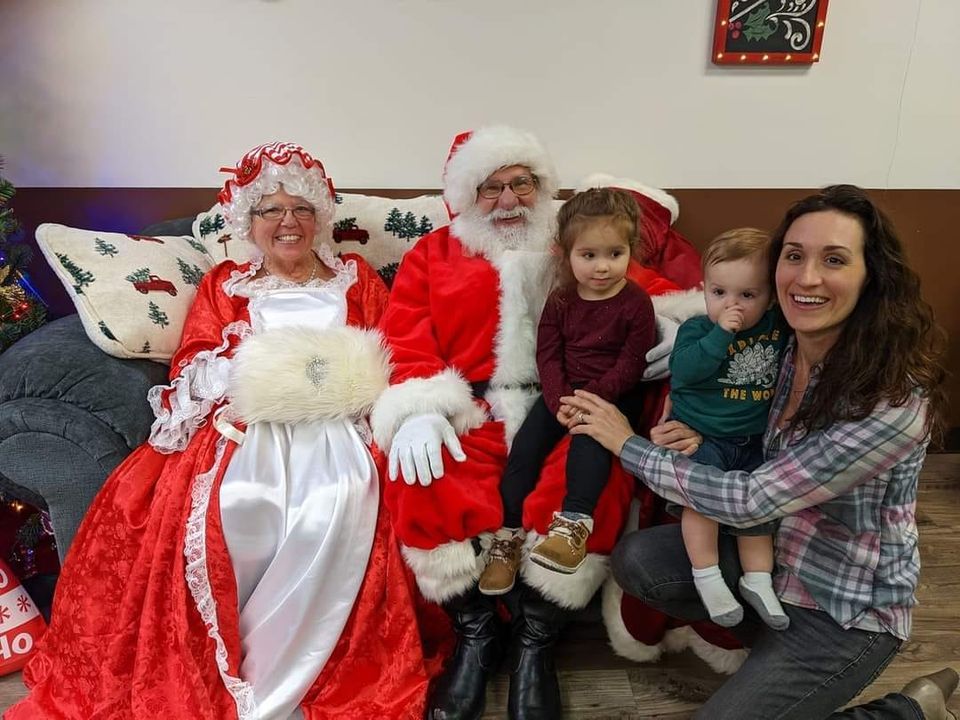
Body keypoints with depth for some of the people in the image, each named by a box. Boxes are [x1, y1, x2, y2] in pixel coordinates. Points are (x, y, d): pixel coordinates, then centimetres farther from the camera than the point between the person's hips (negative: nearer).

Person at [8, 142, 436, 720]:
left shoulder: (358, 278, 19)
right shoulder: (222, 285, 20)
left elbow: (387, 361, 9)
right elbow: (192, 370, 8)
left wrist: (335, 375, -12)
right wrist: (263, 371, -10)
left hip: (334, 424, 0)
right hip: (244, 424, 1)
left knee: (338, 504, -34)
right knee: (232, 503, -33)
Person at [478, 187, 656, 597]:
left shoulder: (636, 303, -5)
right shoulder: (560, 301, 4)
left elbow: (631, 364, -9)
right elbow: (548, 355, 0)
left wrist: (592, 398, -21)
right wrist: (559, 401, -16)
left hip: (610, 394, -3)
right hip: (562, 391, 4)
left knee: (590, 439, -33)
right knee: (525, 443, -13)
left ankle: (574, 523, -37)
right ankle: (508, 533, -8)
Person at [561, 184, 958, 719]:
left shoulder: (895, 399, -30)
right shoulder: (782, 345, -8)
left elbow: (751, 501, -29)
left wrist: (627, 445, -20)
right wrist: (705, 432, -13)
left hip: (848, 608, -6)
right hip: (773, 548, 6)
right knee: (635, 560, -9)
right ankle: (771, 634, 12)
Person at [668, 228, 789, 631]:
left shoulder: (778, 326, -2)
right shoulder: (696, 329, -13)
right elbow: (683, 369, -28)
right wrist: (720, 333, -32)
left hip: (753, 442, 5)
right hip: (699, 436, -5)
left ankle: (757, 581, 24)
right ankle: (707, 576, -8)